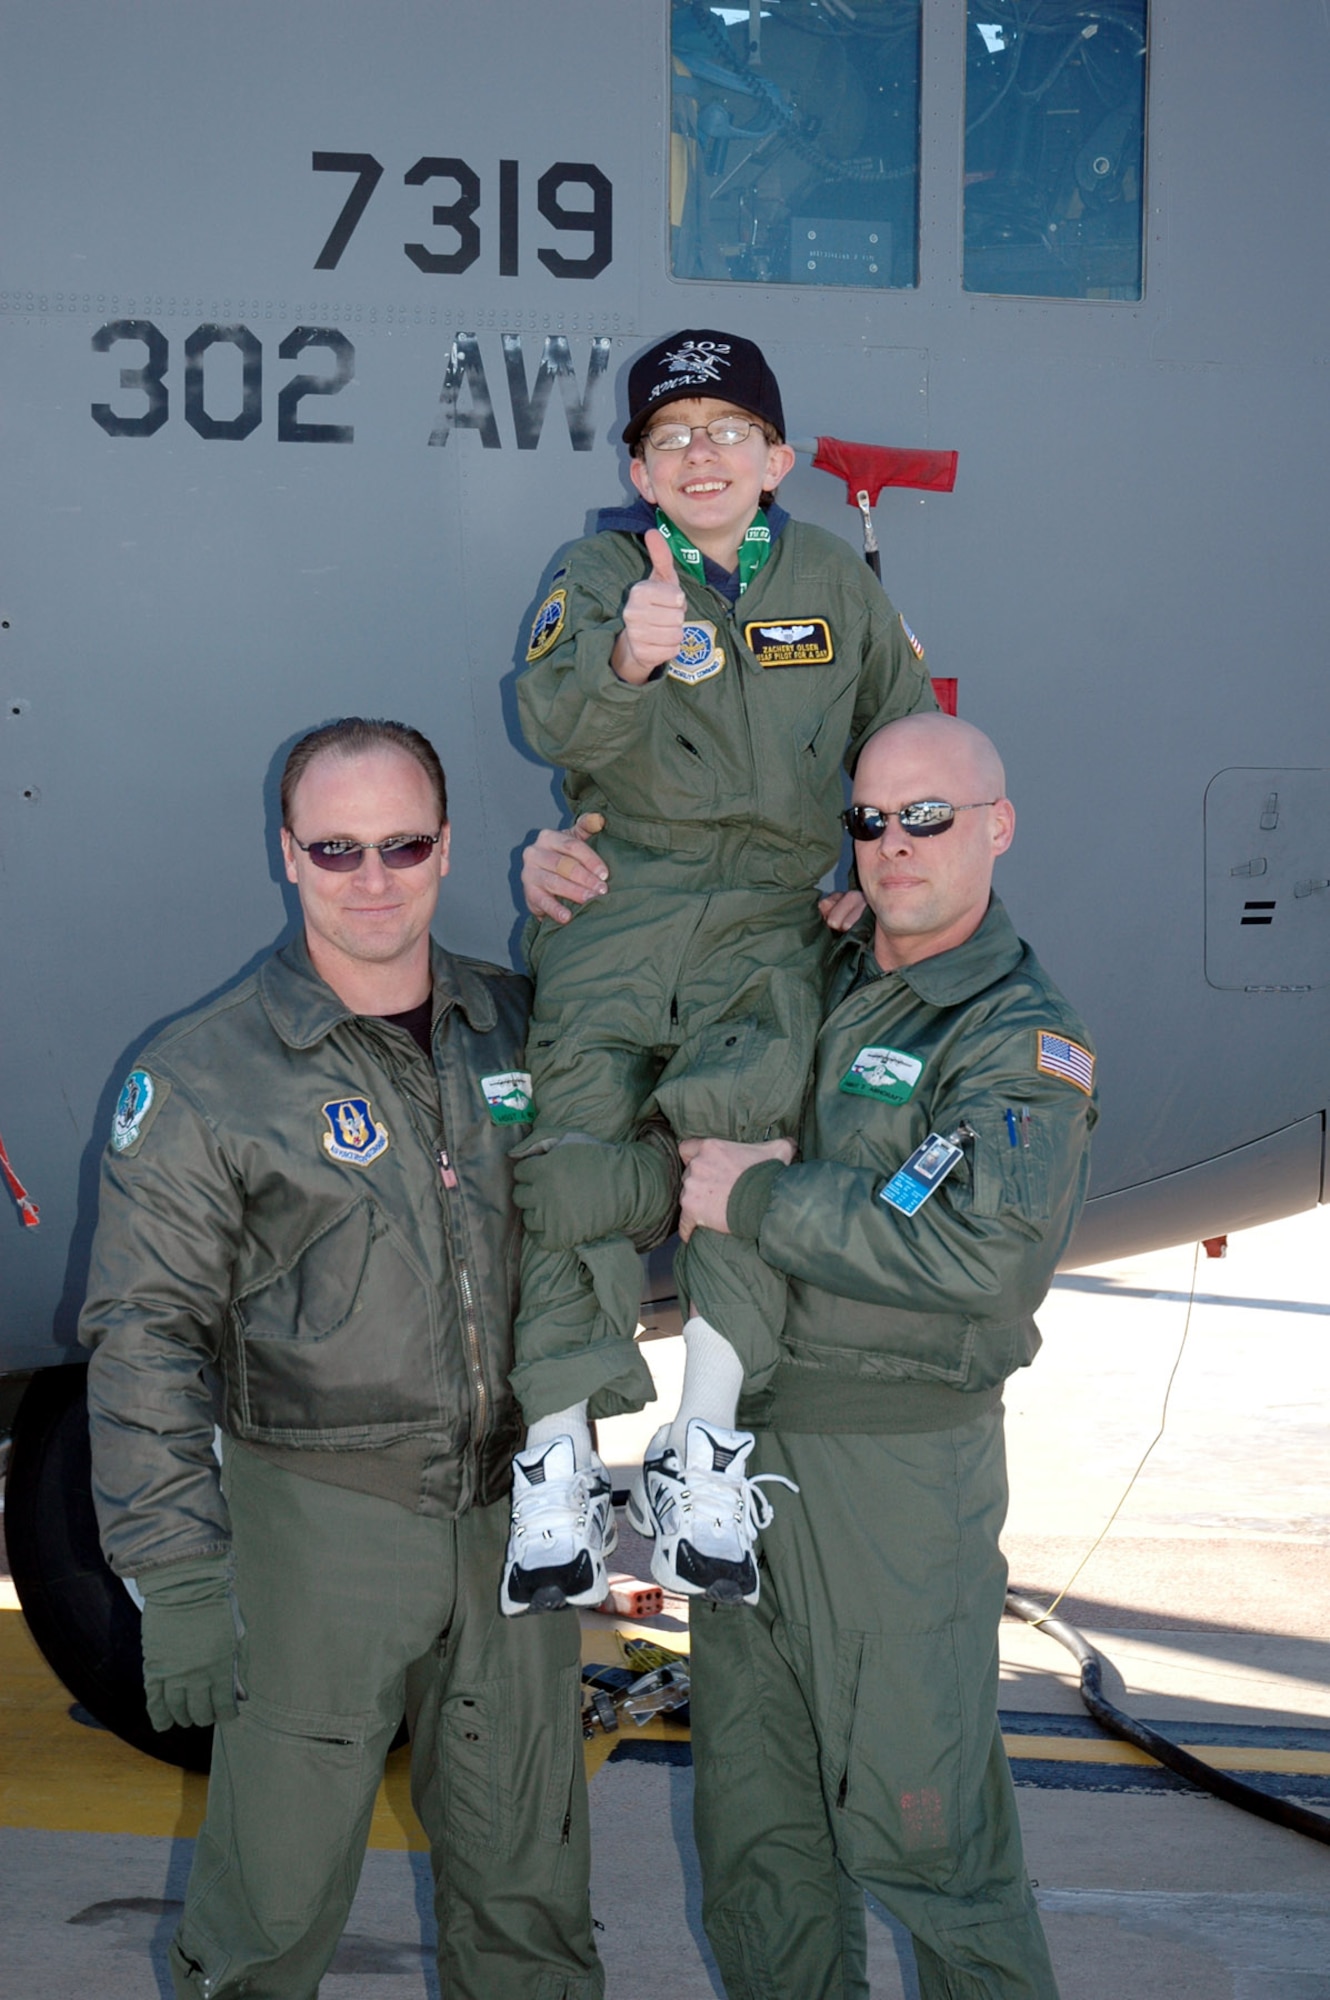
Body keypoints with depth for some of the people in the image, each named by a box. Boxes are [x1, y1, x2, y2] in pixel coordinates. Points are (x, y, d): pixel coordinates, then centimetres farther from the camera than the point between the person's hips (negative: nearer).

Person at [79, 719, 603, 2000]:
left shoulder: (515, 1027, 5)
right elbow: (144, 1342, -9)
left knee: (526, 1890, 15)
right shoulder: (201, 1078, -8)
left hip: (513, 1510, 4)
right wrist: (175, 1581, -16)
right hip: (319, 1522, -4)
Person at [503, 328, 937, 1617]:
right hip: (619, 896, -1)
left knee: (755, 1118, -25)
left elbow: (906, 745, 25)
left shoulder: (833, 582, 14)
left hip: (771, 911, 1)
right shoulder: (601, 573, 6)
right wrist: (624, 658, -34)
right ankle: (558, 1464, -8)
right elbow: (554, 722, -14)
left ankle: (705, 1441, -21)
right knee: (579, 1135, -15)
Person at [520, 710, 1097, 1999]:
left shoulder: (1022, 1041, -8)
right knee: (752, 1819, 15)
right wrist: (569, 894, 3)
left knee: (919, 1823, -2)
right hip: (745, 1442, 7)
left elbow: (989, 1246, -26)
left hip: (901, 1461, -6)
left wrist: (759, 1200, -20)